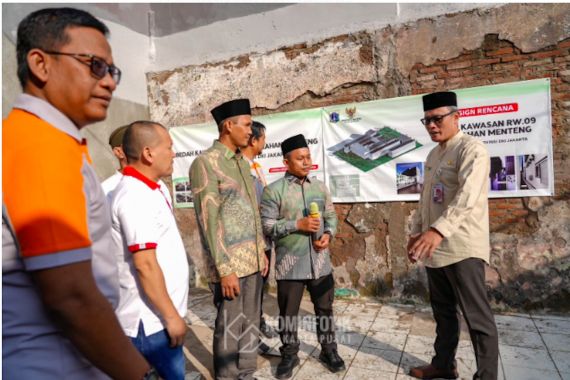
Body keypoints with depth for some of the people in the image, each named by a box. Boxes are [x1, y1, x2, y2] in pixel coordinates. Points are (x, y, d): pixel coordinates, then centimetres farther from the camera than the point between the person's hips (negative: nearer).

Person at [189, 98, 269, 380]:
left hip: (252, 260, 8)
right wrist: (224, 269, -17)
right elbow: (208, 221, -16)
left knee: (250, 324, 17)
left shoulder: (243, 163, 12)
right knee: (230, 328, 7)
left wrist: (262, 251, 15)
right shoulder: (205, 162, -12)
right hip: (230, 263, -7)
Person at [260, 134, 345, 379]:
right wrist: (297, 224, -19)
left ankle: (328, 350, 37)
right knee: (288, 312, 10)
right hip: (290, 263, -3)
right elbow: (267, 225, -11)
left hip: (320, 260, 4)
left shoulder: (320, 187, 6)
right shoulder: (273, 191, -8)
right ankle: (289, 355, 32)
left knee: (324, 308, 16)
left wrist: (328, 234, -9)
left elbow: (331, 216, 11)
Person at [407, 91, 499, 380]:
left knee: (477, 317, 3)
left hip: (462, 249, -8)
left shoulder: (472, 149, -11)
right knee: (443, 312, 19)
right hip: (434, 247, 8)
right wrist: (416, 232, 15)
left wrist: (438, 230, -38)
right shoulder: (433, 155, 14)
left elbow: (467, 197, -27)